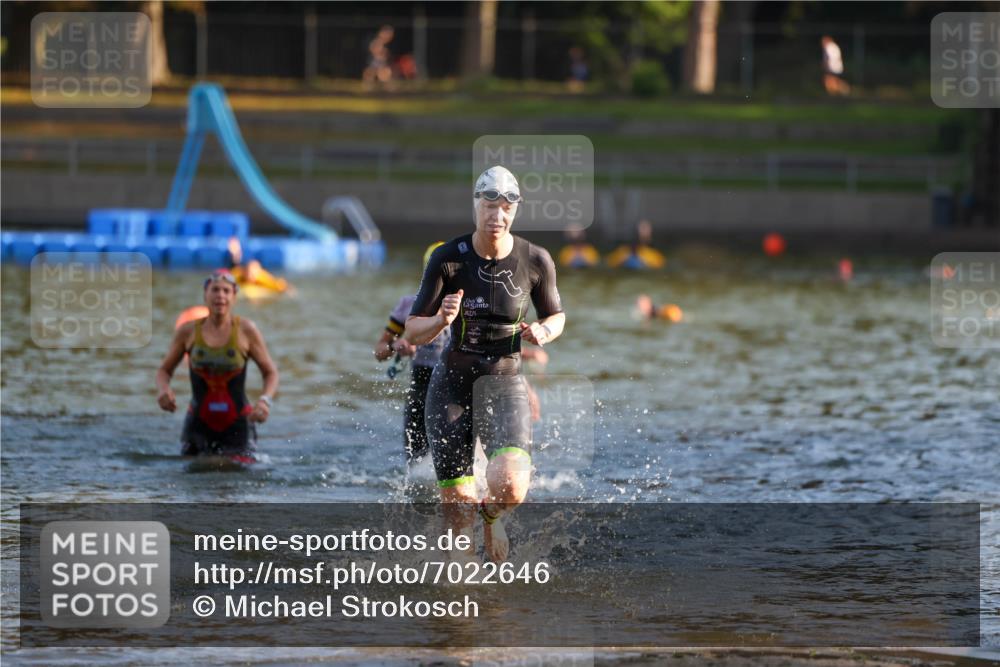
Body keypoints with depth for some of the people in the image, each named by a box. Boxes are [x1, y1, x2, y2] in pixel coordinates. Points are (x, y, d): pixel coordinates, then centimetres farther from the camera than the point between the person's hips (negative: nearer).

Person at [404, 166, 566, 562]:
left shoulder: (536, 261, -6)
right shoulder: (448, 259, -10)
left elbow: (556, 316, 12)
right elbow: (413, 332, -6)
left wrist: (544, 332, -11)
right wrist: (441, 320, -28)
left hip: (506, 384, 0)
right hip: (453, 384, 0)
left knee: (510, 486, -24)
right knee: (457, 506, -1)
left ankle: (492, 517, 14)